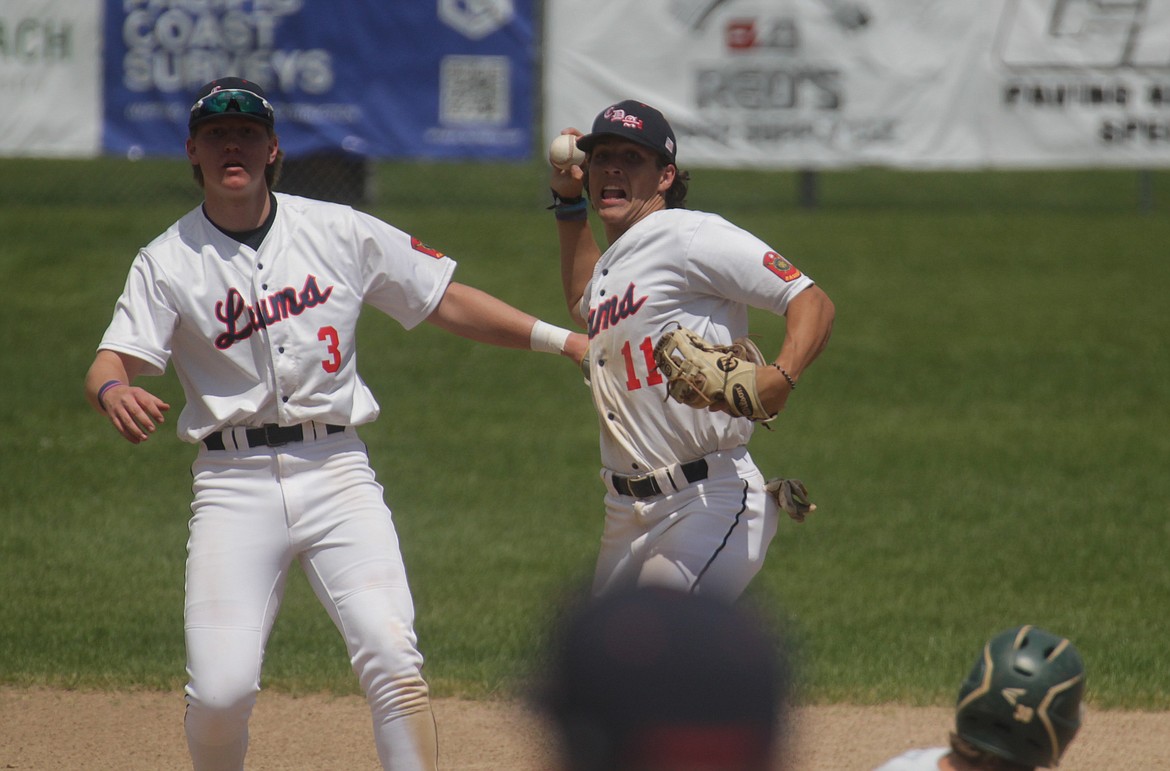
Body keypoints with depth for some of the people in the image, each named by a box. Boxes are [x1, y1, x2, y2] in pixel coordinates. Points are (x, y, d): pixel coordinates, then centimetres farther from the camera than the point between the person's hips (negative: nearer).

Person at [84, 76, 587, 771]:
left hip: (336, 472, 1)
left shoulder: (340, 232, 6)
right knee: (221, 689, -11)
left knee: (391, 655, -18)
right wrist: (116, 394, -33)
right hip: (235, 484, -1)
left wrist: (561, 339, 4)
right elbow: (112, 362, -8)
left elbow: (445, 300, 11)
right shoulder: (168, 262, 3)